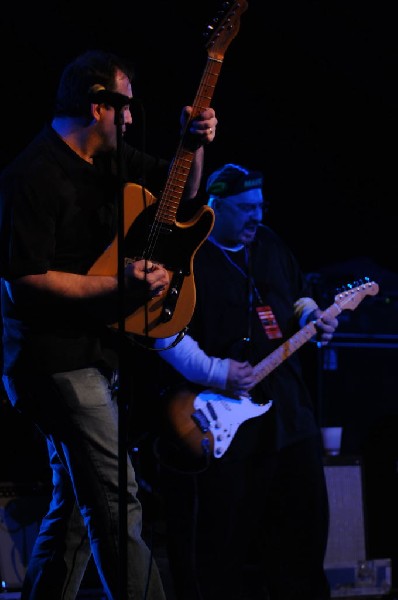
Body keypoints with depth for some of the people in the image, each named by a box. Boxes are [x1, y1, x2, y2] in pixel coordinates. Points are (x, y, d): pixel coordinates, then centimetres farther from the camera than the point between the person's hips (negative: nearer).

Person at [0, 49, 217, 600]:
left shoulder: (110, 158, 12)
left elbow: (177, 192, 26)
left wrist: (194, 146, 5)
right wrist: (118, 285, -22)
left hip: (97, 352, 10)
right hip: (56, 358, -10)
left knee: (76, 502, 14)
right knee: (116, 502, -14)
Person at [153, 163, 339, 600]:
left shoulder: (269, 245, 13)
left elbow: (298, 297, 25)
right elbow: (165, 332, -15)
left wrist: (313, 321, 3)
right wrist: (215, 372, -20)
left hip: (286, 411, 7)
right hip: (219, 424, -7)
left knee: (301, 522, 11)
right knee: (219, 540, -4)